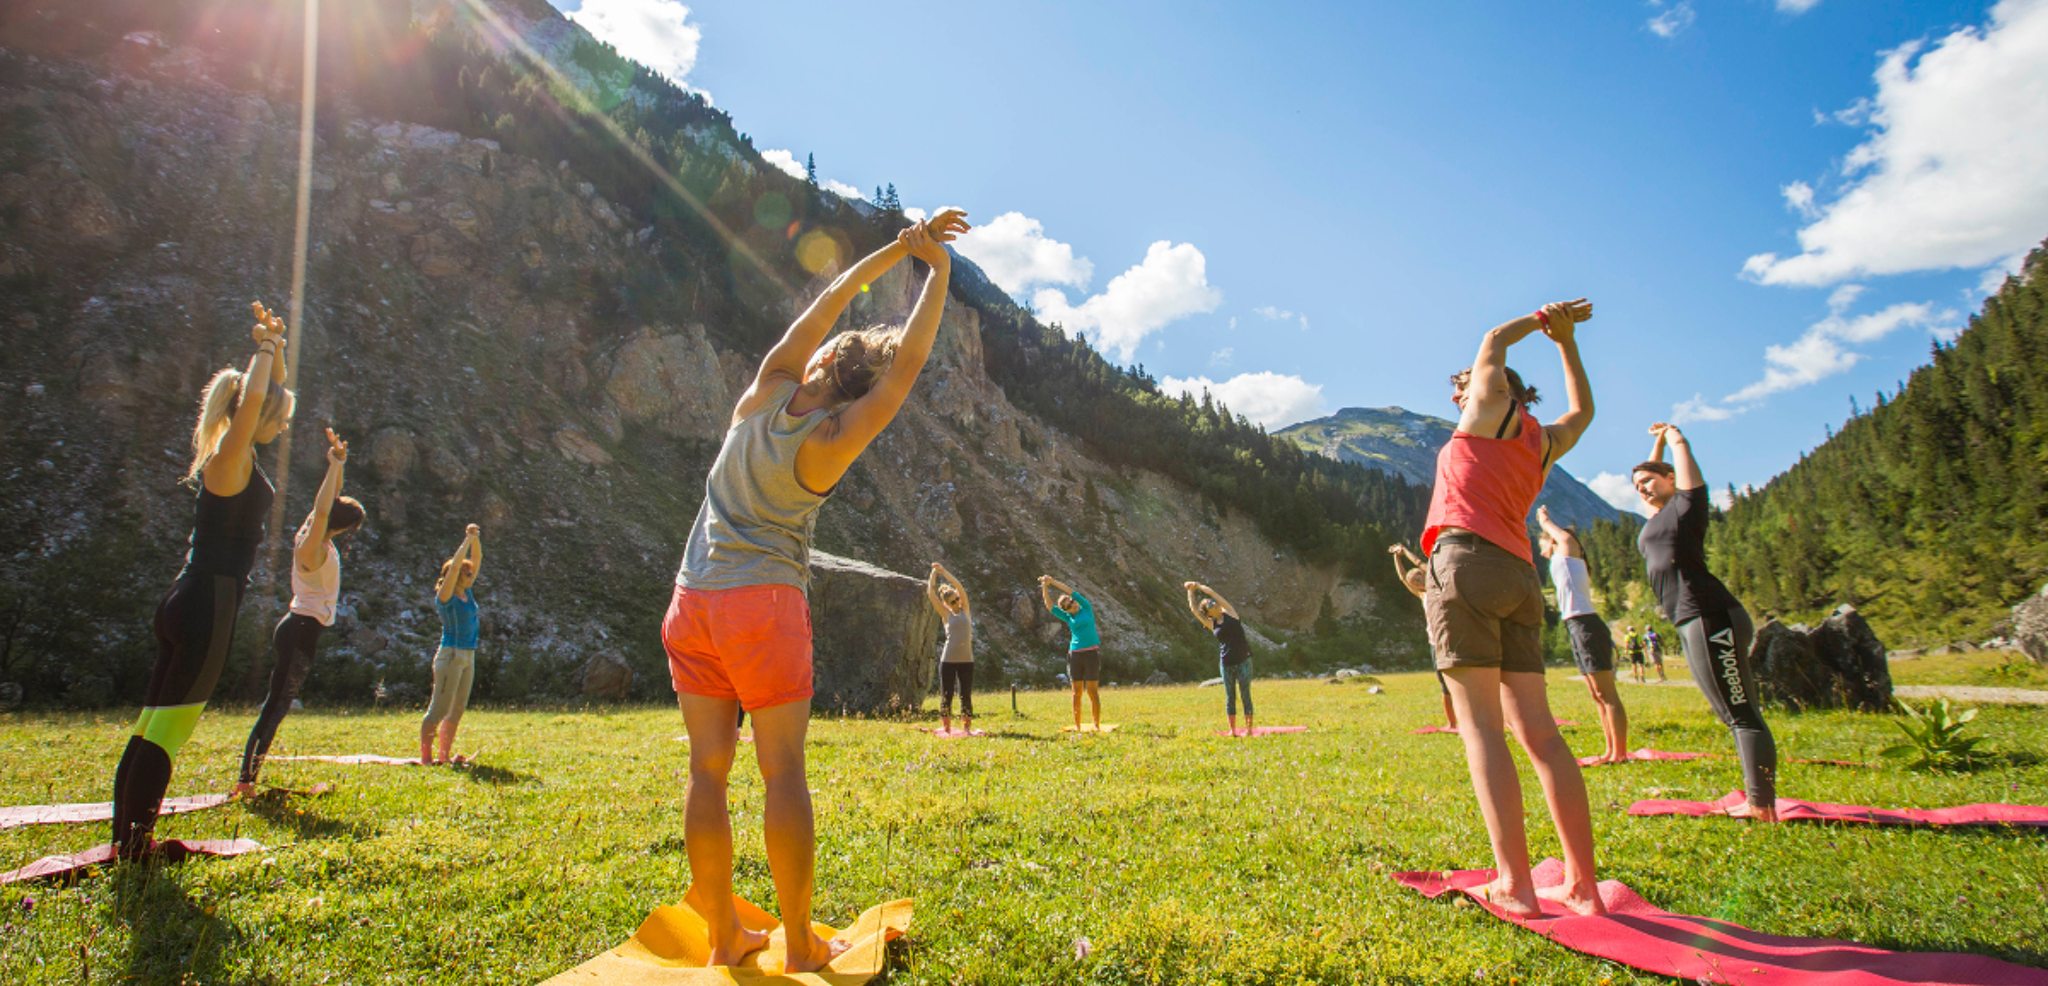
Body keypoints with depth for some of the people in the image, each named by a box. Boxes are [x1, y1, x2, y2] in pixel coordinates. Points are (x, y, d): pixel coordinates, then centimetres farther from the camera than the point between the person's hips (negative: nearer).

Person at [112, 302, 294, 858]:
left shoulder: (237, 454, 14)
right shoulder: (231, 458, -11)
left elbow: (265, 397, 28)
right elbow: (252, 398, -28)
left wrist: (274, 347, 16)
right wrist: (266, 348, -12)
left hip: (190, 603, 9)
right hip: (208, 604, -9)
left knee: (153, 723, 11)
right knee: (169, 728, -6)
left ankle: (127, 834, 18)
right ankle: (134, 843, -1)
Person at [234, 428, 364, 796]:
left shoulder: (320, 541, 8)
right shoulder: (312, 547, -16)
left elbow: (327, 502, 18)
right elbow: (322, 509, -34)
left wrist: (337, 464, 6)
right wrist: (335, 464, -31)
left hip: (299, 629, 10)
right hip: (301, 630, -10)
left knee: (277, 705, 12)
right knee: (276, 706, -8)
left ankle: (248, 778, 17)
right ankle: (246, 781, -7)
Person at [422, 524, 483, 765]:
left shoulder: (467, 593, 9)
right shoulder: (446, 597, -10)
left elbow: (476, 561, 12)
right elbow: (454, 567, -22)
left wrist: (476, 540, 1)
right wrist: (468, 540, -18)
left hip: (468, 657, 8)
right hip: (451, 655, -8)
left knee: (457, 710, 11)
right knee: (439, 709, -5)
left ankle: (445, 755, 18)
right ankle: (426, 757, 1)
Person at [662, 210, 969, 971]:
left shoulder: (760, 398, 1)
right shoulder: (829, 447, -11)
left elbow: (827, 302, 7)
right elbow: (909, 362, -10)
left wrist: (897, 248, 9)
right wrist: (938, 271, 0)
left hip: (692, 601, 6)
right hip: (764, 602, -5)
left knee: (708, 769, 7)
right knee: (783, 772, 0)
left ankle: (724, 935, 17)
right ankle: (800, 944, 7)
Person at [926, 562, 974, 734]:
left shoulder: (965, 610, 9)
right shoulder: (946, 614, 6)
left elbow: (959, 587, 1)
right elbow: (931, 593, 2)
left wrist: (943, 571, -1)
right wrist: (934, 573, 3)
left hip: (966, 660, 1)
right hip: (948, 660, -1)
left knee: (966, 696, 3)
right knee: (946, 696, 1)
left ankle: (966, 727, 11)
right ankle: (947, 728, 9)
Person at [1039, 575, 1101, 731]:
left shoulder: (1087, 608, 5)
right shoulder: (1068, 618, 10)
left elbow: (1070, 591, -2)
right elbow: (1050, 606, 2)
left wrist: (1052, 581, -1)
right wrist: (1044, 587, -7)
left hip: (1091, 652, -3)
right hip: (1075, 654, 3)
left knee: (1092, 691, -3)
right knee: (1077, 692, 3)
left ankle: (1097, 725, 3)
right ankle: (1077, 726, 7)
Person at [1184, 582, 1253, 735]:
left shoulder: (1229, 612, 2)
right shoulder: (1211, 624, 5)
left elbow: (1212, 592, -1)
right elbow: (1193, 609, 5)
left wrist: (1197, 585, 8)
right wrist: (1190, 591, 14)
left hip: (1243, 660, -2)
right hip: (1226, 663, 2)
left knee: (1245, 695, 0)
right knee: (1230, 697, 6)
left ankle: (1249, 729, 5)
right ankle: (1232, 730, 14)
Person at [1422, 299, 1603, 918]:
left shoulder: (1493, 409, 10)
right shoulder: (1544, 443, 25)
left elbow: (1494, 342, 27)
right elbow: (1583, 410, 47)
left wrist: (1543, 319, 41)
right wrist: (1565, 341, 46)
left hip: (1467, 562, -7)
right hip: (1521, 578, 7)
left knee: (1482, 726, -11)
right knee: (1539, 732, 3)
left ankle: (1515, 886, -14)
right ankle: (1582, 886, 2)